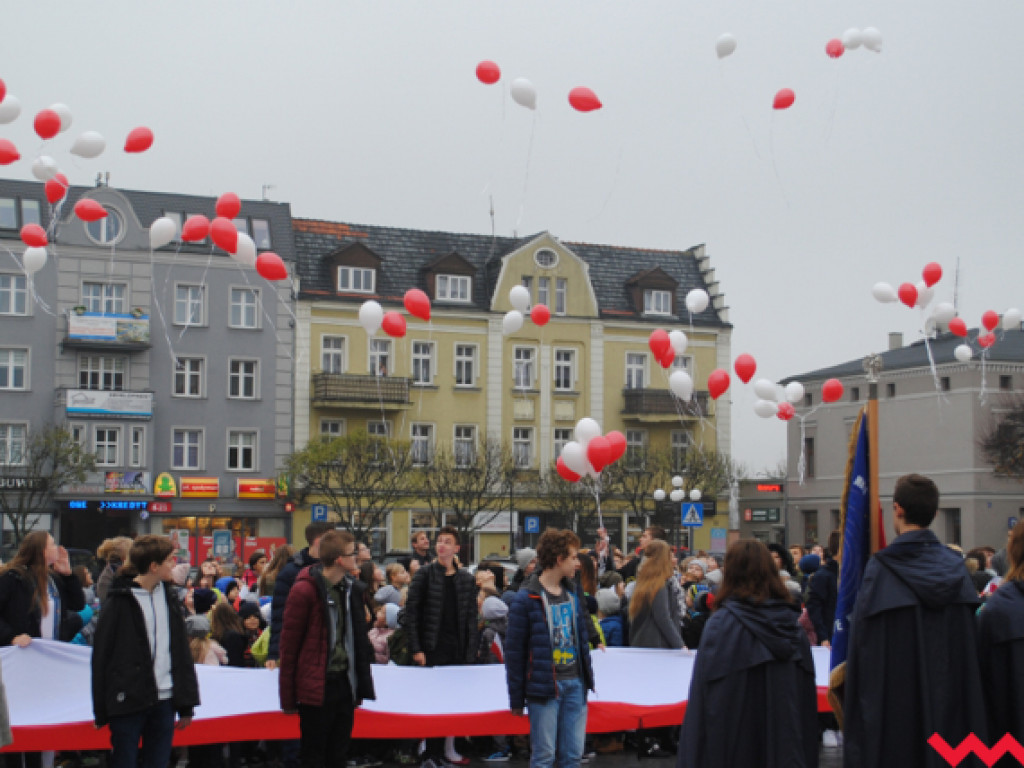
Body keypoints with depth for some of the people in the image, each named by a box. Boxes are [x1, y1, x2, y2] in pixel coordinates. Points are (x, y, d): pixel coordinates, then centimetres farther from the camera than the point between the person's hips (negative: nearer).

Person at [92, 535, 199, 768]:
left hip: (164, 701, 5)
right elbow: (101, 657, -4)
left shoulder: (168, 596, 9)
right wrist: (101, 712, -5)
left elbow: (182, 651, 13)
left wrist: (186, 703, 9)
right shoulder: (119, 602, -6)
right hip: (128, 701, -5)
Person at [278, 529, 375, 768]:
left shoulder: (352, 589, 8)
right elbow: (289, 644, -8)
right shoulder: (305, 590, -12)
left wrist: (361, 686, 13)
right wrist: (288, 697, -7)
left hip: (345, 682, 6)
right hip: (317, 686, -6)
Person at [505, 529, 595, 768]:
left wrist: (587, 678, 14)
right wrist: (516, 699, -7)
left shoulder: (574, 592, 11)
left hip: (575, 684, 6)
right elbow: (514, 651, -8)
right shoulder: (527, 599, -9)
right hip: (544, 686, -6)